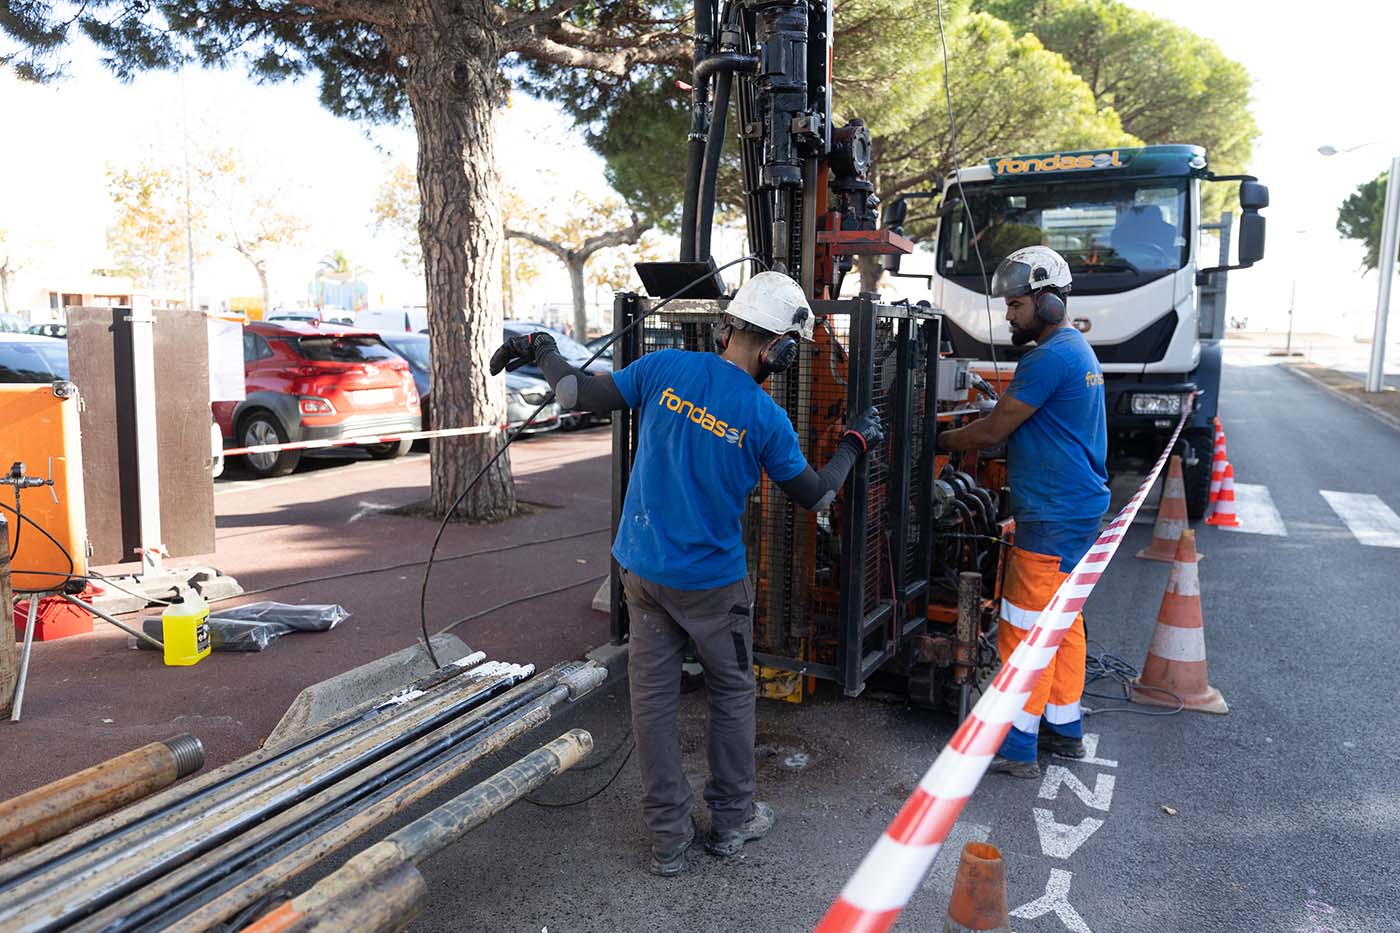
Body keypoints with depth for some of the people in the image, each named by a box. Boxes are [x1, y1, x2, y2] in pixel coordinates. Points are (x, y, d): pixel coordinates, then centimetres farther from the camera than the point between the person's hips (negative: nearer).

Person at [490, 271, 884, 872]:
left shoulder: (665, 367, -10)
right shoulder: (766, 418, -14)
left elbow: (582, 395, -5)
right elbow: (814, 495, -1)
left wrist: (539, 351, 13)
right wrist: (854, 444, 16)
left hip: (644, 570, 3)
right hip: (713, 582, -3)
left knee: (653, 699, 11)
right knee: (732, 695, 17)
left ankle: (668, 839, 22)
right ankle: (732, 821, 31)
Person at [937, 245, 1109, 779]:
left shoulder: (1050, 358, -18)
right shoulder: (1078, 350, 15)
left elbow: (993, 431, -15)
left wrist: (942, 441, 0)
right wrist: (966, 438, 9)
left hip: (1053, 517, -10)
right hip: (1079, 509, 10)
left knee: (1025, 630, -3)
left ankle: (1018, 747, 5)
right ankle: (1064, 730, 29)